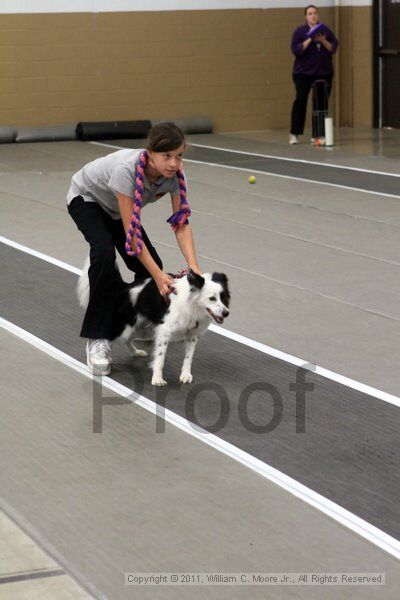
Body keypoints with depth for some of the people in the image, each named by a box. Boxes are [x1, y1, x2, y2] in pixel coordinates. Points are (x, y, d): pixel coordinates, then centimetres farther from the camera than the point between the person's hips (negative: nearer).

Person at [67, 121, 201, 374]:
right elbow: (131, 232, -40)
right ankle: (98, 339, -22)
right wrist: (159, 275, -42)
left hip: (115, 208, 6)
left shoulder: (174, 173, -26)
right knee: (104, 252, -32)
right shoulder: (126, 170, -43)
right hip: (86, 199, -6)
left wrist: (194, 266, -37)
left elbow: (181, 223, -23)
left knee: (150, 266, -9)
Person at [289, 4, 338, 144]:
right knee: (300, 100, -12)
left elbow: (333, 48, 1)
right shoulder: (299, 31, -1)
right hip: (303, 72, -3)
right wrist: (309, 39, -21)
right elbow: (296, 50, -12)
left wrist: (323, 41, -16)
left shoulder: (326, 30, 7)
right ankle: (294, 134, -9)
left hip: (324, 72, 3)